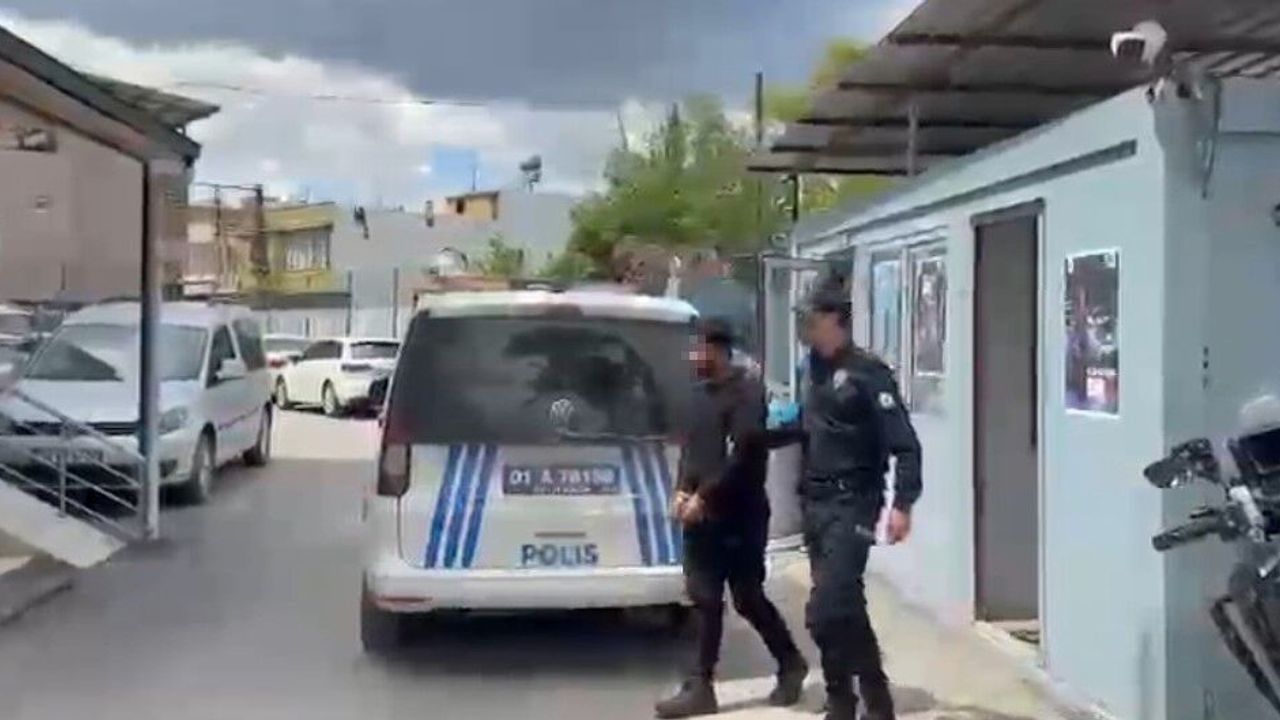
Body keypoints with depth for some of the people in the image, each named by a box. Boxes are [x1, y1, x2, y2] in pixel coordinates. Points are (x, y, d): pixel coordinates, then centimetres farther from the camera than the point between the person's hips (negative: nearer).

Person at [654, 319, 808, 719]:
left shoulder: (746, 392, -11)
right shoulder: (702, 393, 14)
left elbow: (744, 456, -19)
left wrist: (704, 496, -17)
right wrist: (683, 490, 2)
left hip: (739, 516, -7)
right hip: (703, 515, 8)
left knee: (747, 599, 1)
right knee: (704, 599, 6)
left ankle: (791, 664, 23)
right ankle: (701, 688, 10)